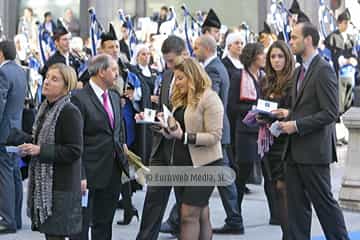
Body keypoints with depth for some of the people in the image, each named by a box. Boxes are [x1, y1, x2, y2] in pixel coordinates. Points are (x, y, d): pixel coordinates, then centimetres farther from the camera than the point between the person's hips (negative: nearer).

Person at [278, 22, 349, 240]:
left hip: (314, 150, -9)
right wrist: (289, 114, 6)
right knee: (296, 204, 10)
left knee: (324, 201, -1)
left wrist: (297, 125, -18)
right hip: (296, 150, 9)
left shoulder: (323, 70, -13)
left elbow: (330, 113, -18)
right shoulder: (300, 71, 15)